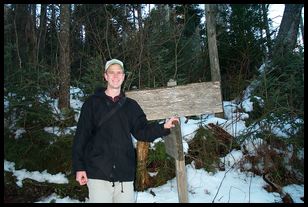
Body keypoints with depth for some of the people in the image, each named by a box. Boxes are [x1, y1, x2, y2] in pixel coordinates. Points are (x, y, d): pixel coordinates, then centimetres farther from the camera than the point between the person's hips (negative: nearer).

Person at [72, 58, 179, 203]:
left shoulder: (131, 105, 11)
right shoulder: (93, 103, 3)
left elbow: (142, 132, 8)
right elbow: (81, 136, 0)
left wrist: (163, 127, -8)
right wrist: (79, 167, -5)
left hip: (125, 174, 3)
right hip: (98, 173, -2)